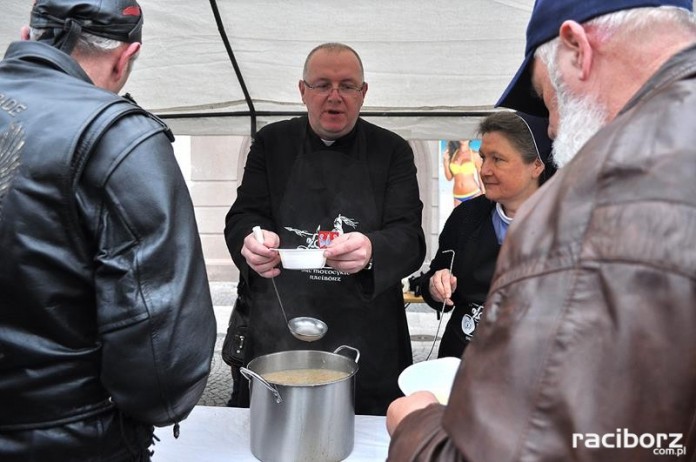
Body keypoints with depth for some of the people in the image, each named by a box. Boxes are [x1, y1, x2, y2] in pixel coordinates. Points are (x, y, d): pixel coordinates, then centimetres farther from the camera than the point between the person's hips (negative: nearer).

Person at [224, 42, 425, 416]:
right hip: (278, 338, 1)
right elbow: (242, 217, 1)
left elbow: (410, 240, -5)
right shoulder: (271, 143, 7)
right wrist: (252, 241, -23)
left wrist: (371, 250, -28)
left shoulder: (393, 151, 3)